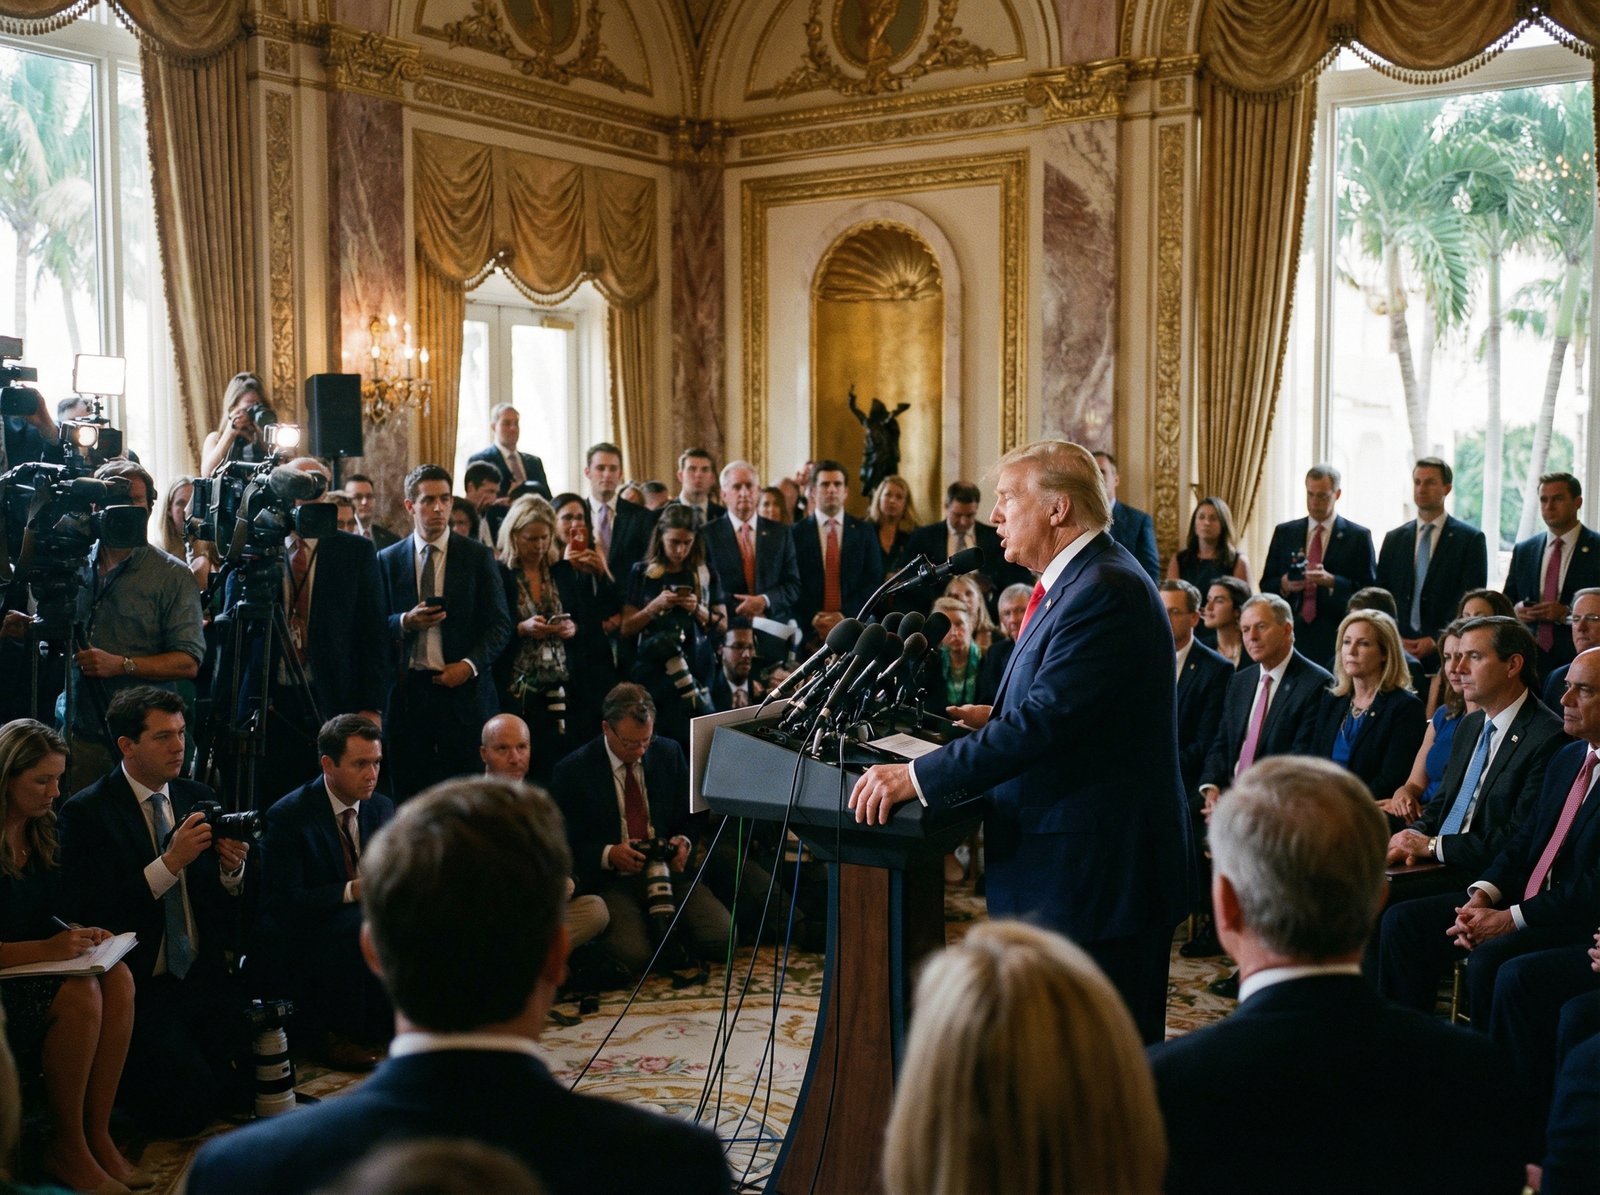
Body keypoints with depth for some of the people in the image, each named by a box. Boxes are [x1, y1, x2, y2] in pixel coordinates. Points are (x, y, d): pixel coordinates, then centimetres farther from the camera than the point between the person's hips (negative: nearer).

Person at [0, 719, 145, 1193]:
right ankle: (65, 1149, -15)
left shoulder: (41, 832, 10)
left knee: (117, 978, -22)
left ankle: (97, 1136, -19)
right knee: (79, 994, -31)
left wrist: (76, 935, -2)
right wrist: (46, 948, -26)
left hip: (40, 961, 7)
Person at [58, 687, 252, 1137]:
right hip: (138, 989, -5)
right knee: (187, 1106, -18)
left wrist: (232, 868, -9)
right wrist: (170, 861, -23)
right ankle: (118, 1082, 12)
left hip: (204, 978, 5)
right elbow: (89, 913, -17)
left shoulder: (198, 798, 9)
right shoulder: (86, 812, -8)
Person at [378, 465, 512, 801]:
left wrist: (470, 664, -11)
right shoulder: (387, 560, 9)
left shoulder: (478, 557, 5)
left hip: (464, 689, -1)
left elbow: (499, 624, 3)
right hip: (407, 690, 1)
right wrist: (405, 622, -11)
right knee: (409, 792, 1)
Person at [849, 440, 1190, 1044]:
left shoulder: (1104, 591, -20)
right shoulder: (1079, 581, 14)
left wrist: (918, 776, -27)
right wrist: (1000, 717, 11)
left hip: (1098, 867, -11)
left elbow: (1047, 720, -28)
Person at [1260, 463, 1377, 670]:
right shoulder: (1284, 532, 13)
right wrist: (1283, 585, -9)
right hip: (1291, 636, 2)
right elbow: (1266, 585, 13)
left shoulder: (1358, 536, 4)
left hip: (1336, 638, -2)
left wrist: (1331, 581, -16)